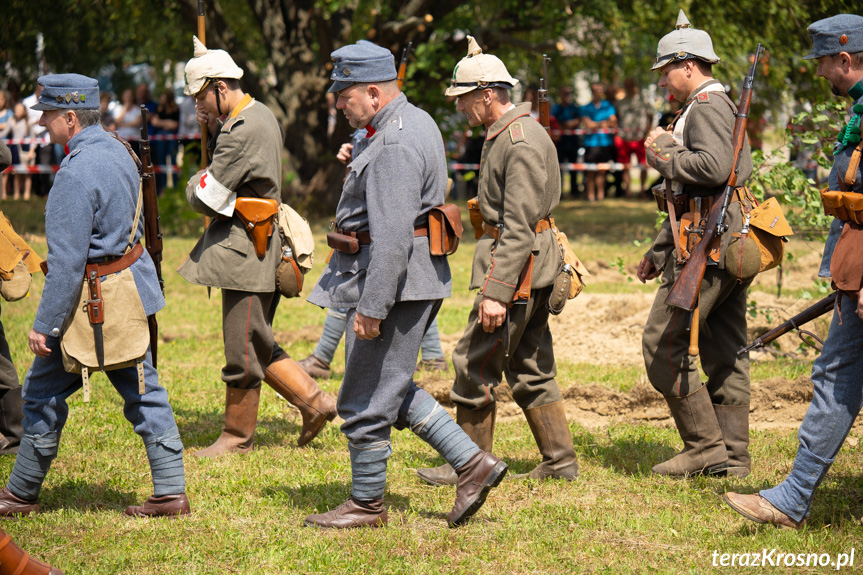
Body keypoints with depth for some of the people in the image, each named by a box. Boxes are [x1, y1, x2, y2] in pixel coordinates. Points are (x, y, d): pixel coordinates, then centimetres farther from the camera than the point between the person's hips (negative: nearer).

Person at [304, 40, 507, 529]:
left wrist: (371, 307, -25)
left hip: (395, 281, -11)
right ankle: (473, 462, 15)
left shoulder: (394, 145, -21)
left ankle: (367, 503, 13)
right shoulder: (416, 121, 13)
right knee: (392, 388, 18)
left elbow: (392, 237, -26)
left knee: (366, 397, 1)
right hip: (416, 278, 11)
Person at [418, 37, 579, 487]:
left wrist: (496, 291, -27)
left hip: (515, 264, -11)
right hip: (534, 266, 11)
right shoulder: (506, 134, 14)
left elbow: (519, 227, -24)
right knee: (529, 368, 13)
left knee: (475, 362, -3)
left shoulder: (521, 143, -19)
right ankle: (560, 462, 17)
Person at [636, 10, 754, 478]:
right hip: (729, 245, 11)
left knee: (663, 344, -8)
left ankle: (705, 446, -6)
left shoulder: (708, 106, -10)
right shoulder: (717, 107, 24)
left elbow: (714, 168, -28)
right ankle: (731, 457, 11)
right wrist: (659, 250, 28)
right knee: (725, 352, 9)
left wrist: (662, 151, -13)